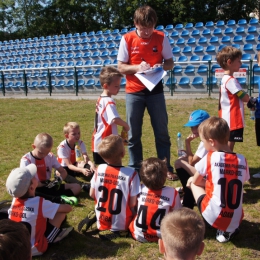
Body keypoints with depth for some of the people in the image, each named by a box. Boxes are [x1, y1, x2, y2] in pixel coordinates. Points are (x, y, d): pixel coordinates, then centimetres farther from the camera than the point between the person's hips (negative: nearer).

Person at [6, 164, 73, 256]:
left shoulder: (15, 200, -7)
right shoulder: (40, 203, -23)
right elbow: (69, 208, -13)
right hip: (34, 249, -6)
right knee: (62, 212, -5)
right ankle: (55, 236, 14)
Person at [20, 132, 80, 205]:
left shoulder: (50, 157, 4)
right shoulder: (26, 160, -10)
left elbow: (63, 172, 7)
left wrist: (59, 179, -16)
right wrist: (45, 184, -20)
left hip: (49, 187, 5)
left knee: (77, 187, -8)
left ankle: (61, 197, -36)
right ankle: (59, 199, -37)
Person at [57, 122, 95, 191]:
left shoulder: (80, 143, -11)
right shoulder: (62, 147, -25)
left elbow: (86, 158, -23)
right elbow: (69, 165, -30)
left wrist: (91, 164, -48)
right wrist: (82, 170, -48)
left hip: (75, 165, 5)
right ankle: (83, 185, -53)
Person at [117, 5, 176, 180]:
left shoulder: (161, 38, -3)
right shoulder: (127, 39, -5)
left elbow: (170, 63, 3)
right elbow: (121, 67, -3)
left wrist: (161, 67, -19)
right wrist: (137, 67, -21)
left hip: (155, 90, 0)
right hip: (134, 92, 0)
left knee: (162, 131, 6)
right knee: (133, 133, 6)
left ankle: (166, 169, 17)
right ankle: (135, 169, 20)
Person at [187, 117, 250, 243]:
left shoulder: (210, 158, -10)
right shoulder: (242, 160, 2)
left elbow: (195, 181, 5)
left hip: (214, 218, -4)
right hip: (235, 220, 4)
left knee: (192, 182, 14)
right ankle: (229, 230, 15)